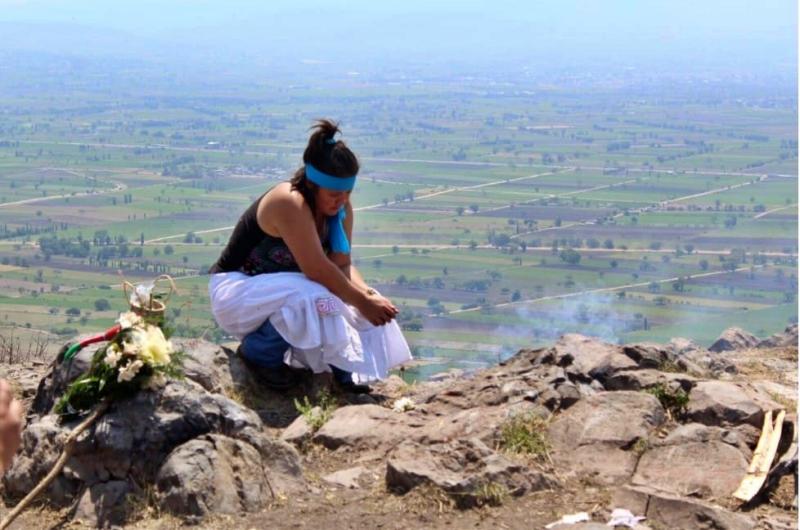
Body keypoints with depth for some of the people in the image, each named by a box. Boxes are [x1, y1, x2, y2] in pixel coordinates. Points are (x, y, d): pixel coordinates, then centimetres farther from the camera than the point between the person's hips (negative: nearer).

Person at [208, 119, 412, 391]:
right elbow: (317, 269, -33)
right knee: (313, 298, -35)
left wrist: (367, 293, -26)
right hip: (235, 290, -8)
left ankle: (344, 373, 8)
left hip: (277, 288, 8)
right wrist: (362, 302, -27)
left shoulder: (340, 208, -5)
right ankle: (259, 352, -12)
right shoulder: (289, 204, -30)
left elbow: (342, 264, -7)